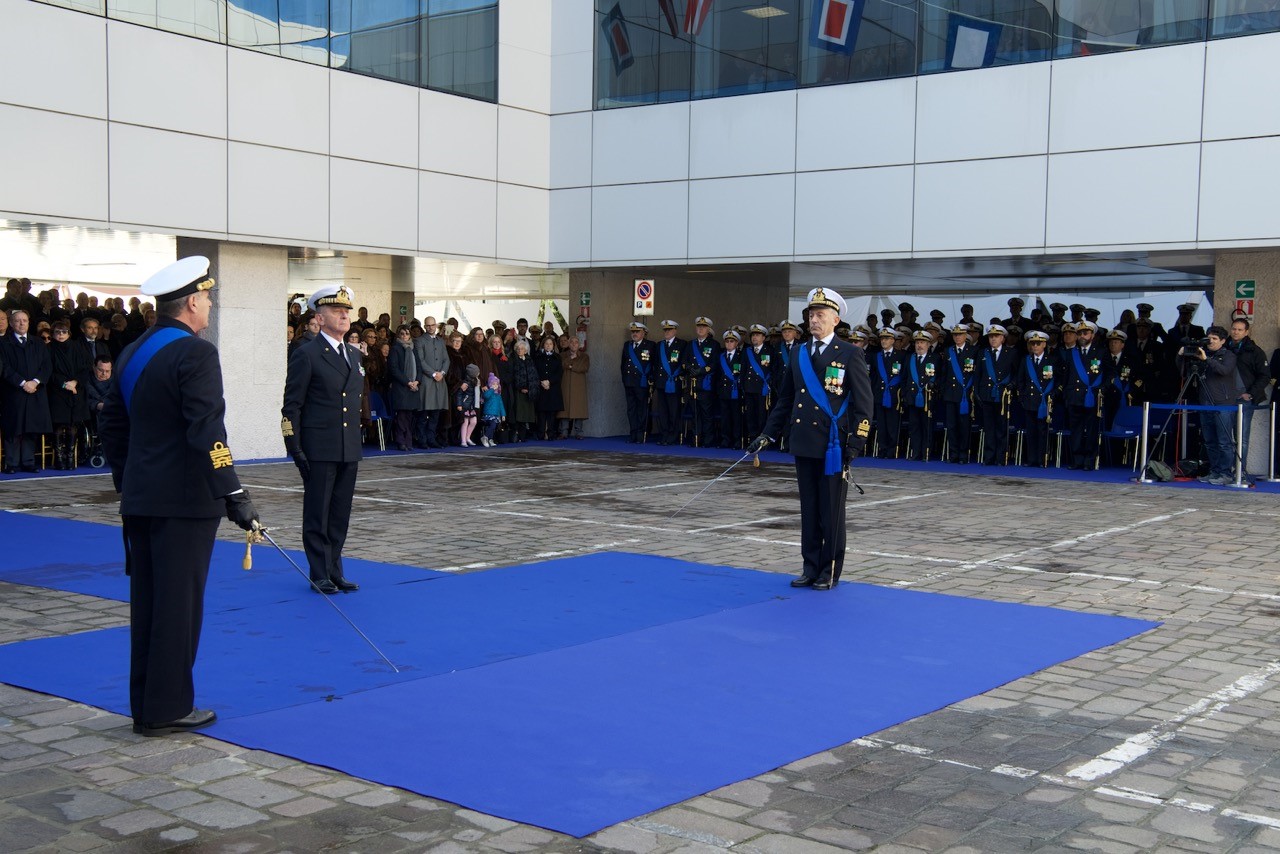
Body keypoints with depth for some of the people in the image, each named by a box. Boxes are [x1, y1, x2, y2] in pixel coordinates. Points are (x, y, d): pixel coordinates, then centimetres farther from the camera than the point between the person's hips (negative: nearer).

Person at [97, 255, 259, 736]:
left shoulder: (134, 353, 12)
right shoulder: (195, 353, -14)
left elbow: (111, 425, 17)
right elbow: (206, 432, -22)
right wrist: (232, 494, -21)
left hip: (139, 499, 8)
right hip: (184, 500, -8)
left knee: (148, 603, 13)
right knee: (179, 605, -1)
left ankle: (147, 705, 20)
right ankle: (167, 709, 5)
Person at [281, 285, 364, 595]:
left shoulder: (354, 355, 15)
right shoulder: (306, 355, -6)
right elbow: (291, 406, -8)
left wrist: (357, 440, 16)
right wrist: (295, 449, -13)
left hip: (349, 451, 6)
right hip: (319, 450, -6)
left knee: (340, 514, 10)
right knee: (317, 514, 1)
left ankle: (335, 571, 18)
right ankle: (320, 575, 8)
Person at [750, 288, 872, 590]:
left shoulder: (850, 354, -4)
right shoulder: (800, 355, 12)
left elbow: (863, 403, -6)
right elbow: (785, 400, 17)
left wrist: (855, 444, -13)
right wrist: (767, 435, 11)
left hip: (833, 447, -5)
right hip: (804, 445, 5)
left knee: (831, 511, 3)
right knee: (809, 510, 10)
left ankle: (830, 572, 12)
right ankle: (811, 568, 19)